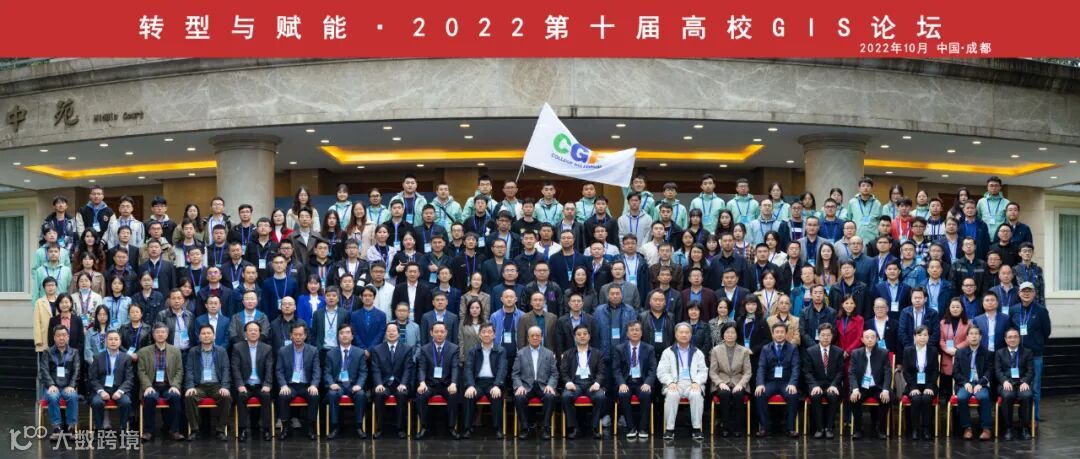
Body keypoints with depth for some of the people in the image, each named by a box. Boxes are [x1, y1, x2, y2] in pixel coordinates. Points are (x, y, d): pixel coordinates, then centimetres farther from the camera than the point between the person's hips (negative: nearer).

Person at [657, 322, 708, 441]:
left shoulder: (697, 353, 20)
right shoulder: (668, 352, 16)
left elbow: (703, 371, 10)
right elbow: (661, 372, 7)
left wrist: (696, 382, -10)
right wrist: (671, 382, -12)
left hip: (692, 385, 1)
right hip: (674, 385, -1)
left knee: (697, 395, -34)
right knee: (672, 395, -35)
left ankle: (697, 429, -29)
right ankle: (669, 429, -31)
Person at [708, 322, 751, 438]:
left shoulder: (744, 351, 9)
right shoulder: (716, 350, 9)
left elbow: (748, 372, 4)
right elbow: (712, 372, 4)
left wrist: (740, 384, -14)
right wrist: (720, 383, -15)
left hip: (738, 384, 0)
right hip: (722, 384, 0)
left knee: (738, 394, -34)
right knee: (725, 394, -34)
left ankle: (737, 427, -22)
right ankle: (726, 427, -23)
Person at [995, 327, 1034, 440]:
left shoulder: (1027, 352, 16)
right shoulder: (999, 353, 16)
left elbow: (1031, 371, 5)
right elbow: (998, 371, 5)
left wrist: (1025, 382, -15)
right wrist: (1005, 381, -16)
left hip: (1022, 383, 0)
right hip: (1006, 384, 0)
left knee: (1027, 396, -34)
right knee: (1007, 395, -36)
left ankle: (1025, 428, -21)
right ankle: (1008, 428, -24)